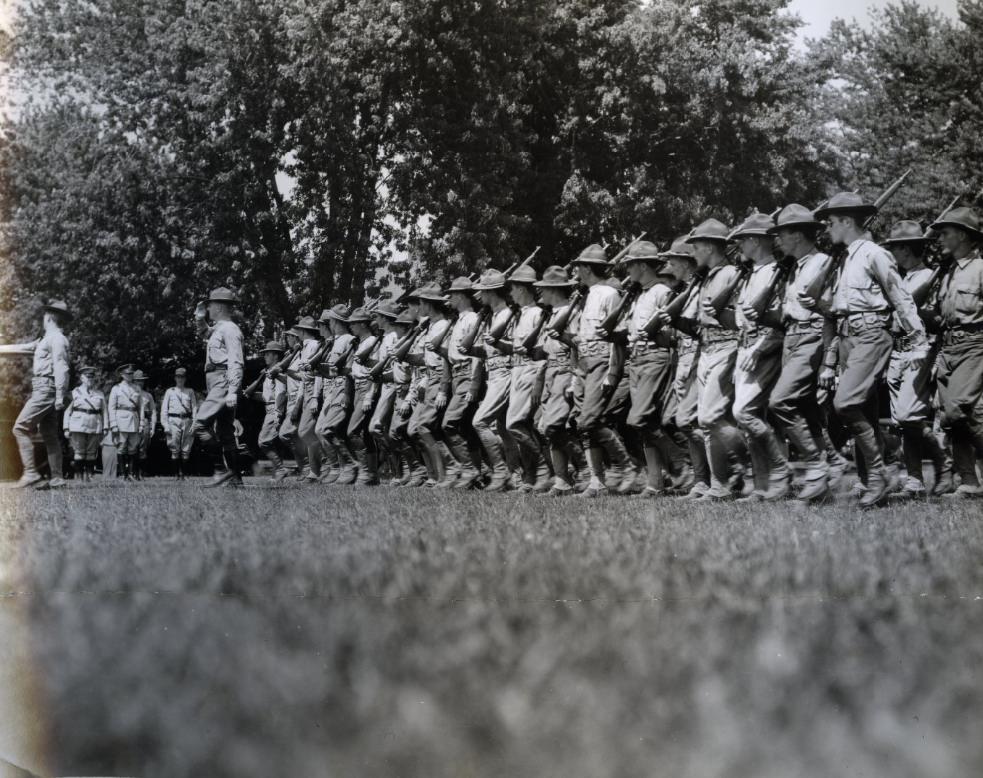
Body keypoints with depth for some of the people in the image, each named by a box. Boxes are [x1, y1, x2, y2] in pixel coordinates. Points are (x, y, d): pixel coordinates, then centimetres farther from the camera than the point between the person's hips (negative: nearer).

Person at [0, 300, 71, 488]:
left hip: (46, 389, -10)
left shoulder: (56, 338, -9)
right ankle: (56, 478, 7)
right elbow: (20, 348, 28)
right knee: (49, 434, 8)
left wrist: (60, 397, -23)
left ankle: (30, 473, -17)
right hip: (43, 390, 10)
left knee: (21, 428, -11)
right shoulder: (46, 340, 21)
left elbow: (61, 368, -17)